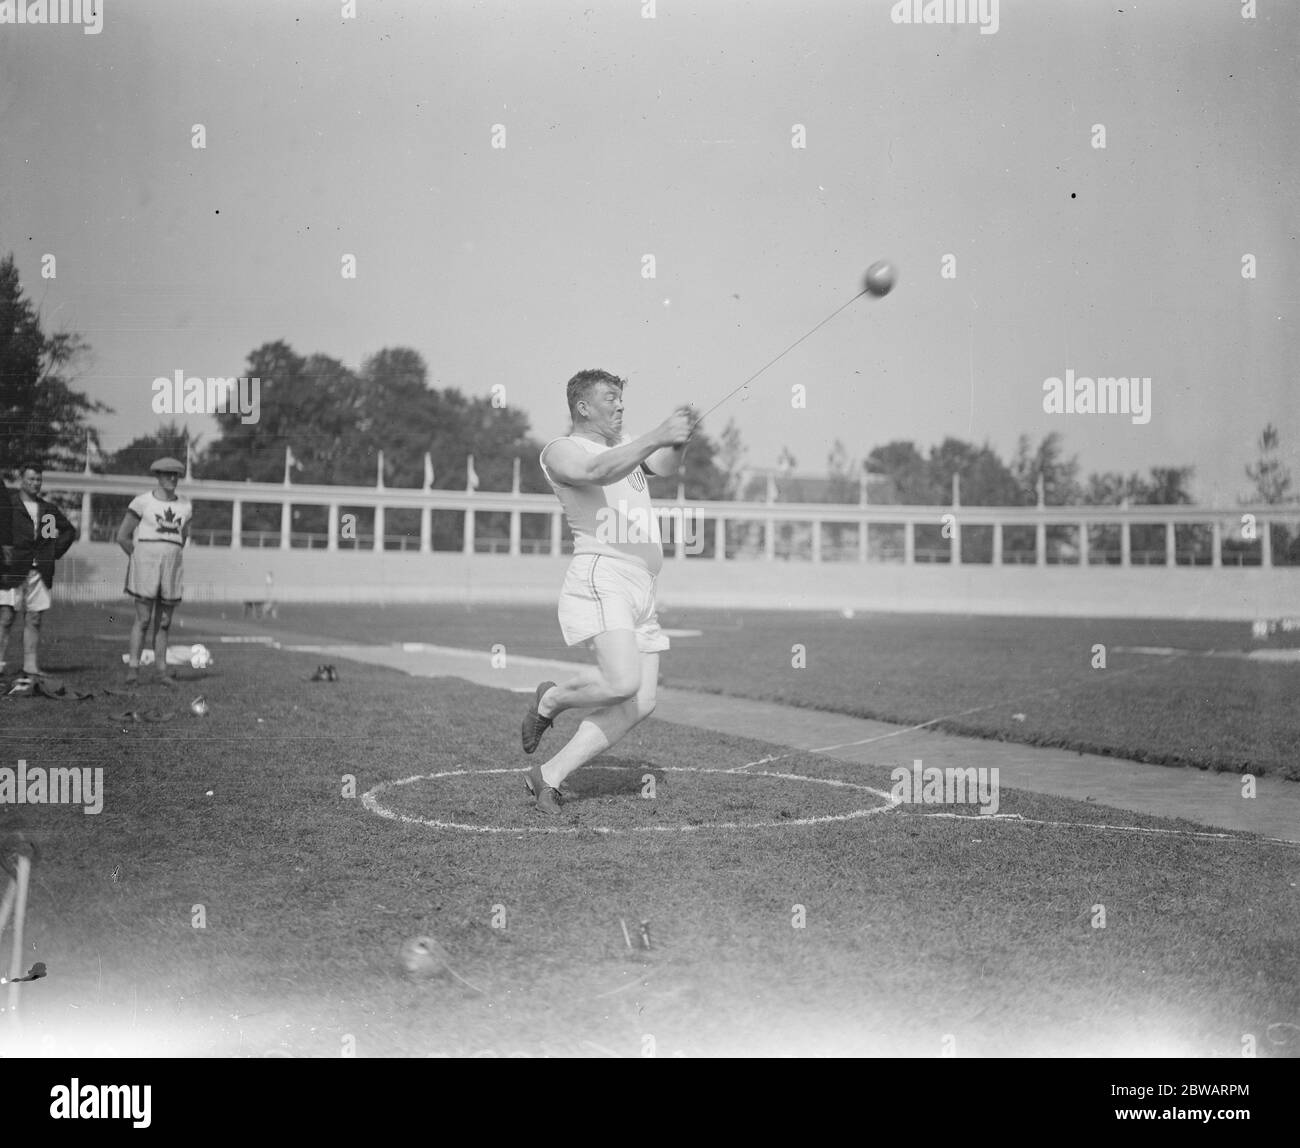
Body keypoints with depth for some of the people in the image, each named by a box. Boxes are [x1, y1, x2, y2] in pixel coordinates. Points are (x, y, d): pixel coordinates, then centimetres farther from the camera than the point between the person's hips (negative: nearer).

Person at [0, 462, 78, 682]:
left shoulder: (48, 509, 15)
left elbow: (69, 530, 25)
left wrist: (56, 552, 13)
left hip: (40, 572, 4)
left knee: (34, 621, 5)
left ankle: (31, 669, 8)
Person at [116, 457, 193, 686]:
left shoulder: (185, 506, 8)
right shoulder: (142, 502, -4)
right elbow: (122, 536, -1)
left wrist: (173, 558, 14)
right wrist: (140, 560, 0)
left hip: (172, 568, 4)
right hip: (145, 564, -4)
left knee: (164, 622, 6)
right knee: (143, 620, -7)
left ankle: (162, 670, 10)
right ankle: (133, 668, -2)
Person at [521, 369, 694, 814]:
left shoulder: (624, 444, 24)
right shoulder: (560, 451, 0)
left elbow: (664, 465, 6)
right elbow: (597, 472, -21)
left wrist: (677, 440, -15)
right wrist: (657, 435, -30)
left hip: (642, 589, 8)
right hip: (600, 577, -8)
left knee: (641, 703, -1)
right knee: (622, 682, -26)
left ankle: (549, 775, 7)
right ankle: (550, 700, 5)